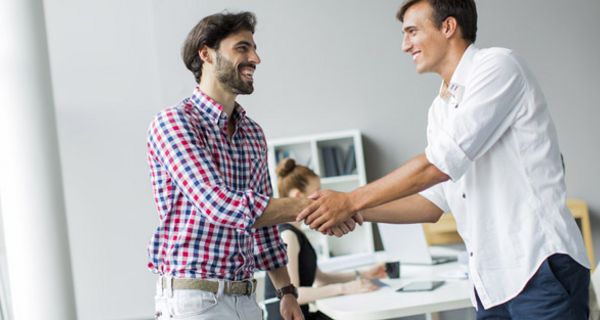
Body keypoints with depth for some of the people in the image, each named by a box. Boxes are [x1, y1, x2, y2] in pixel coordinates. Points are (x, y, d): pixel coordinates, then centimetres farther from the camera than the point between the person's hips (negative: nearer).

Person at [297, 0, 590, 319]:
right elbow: (432, 204, 17)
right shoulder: (439, 110, 17)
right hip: (492, 280, 8)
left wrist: (351, 200, -11)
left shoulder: (498, 66, -8)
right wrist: (359, 213, 6)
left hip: (540, 266, -8)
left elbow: (439, 164, -16)